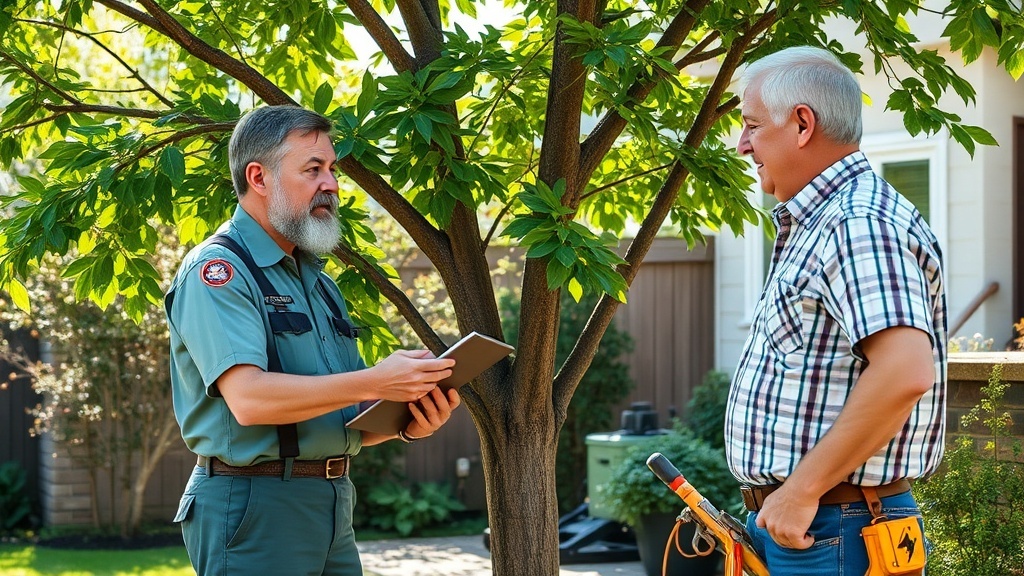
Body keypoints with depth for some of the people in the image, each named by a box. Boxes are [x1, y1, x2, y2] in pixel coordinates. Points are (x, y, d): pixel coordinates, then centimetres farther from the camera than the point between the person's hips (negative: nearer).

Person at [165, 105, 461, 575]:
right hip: (254, 508, -8)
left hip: (331, 508, 8)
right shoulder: (217, 271, -9)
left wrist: (405, 424, -1)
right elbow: (249, 398, -23)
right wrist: (376, 382, -24)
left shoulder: (318, 283, 18)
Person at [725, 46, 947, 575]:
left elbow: (904, 372, -30)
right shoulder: (814, 225, 17)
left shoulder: (861, 224, -17)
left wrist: (803, 489, -25)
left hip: (833, 530, -10)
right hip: (788, 523, 10)